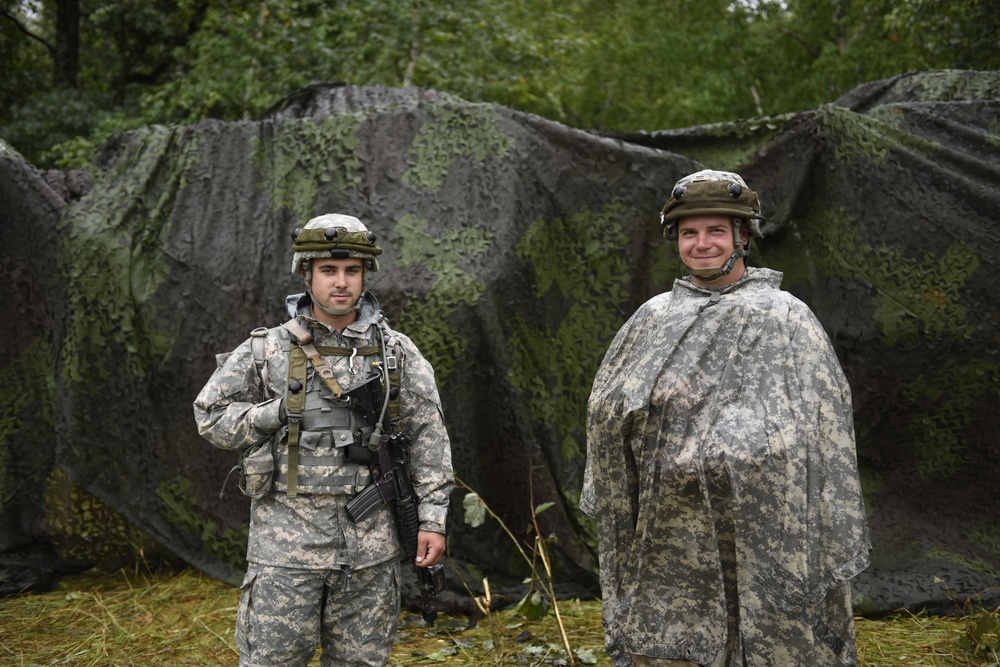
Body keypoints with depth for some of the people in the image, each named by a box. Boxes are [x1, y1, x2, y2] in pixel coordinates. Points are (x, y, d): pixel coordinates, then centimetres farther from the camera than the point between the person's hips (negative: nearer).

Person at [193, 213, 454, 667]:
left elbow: (429, 438, 5)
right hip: (287, 539, -1)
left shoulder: (397, 354, 4)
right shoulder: (266, 351, 1)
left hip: (369, 542, 2)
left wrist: (432, 519, -1)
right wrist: (284, 411, -8)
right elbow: (211, 417, 4)